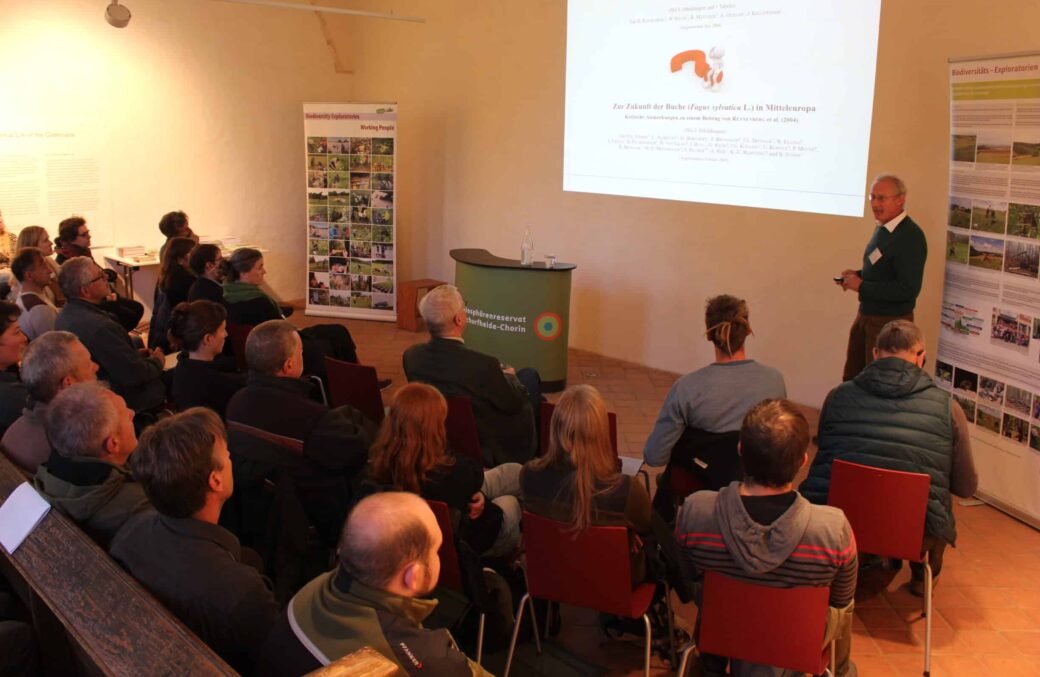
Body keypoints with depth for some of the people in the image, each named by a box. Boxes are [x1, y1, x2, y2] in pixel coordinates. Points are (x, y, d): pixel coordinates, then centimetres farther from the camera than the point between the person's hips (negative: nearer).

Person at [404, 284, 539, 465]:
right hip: (498, 450, -6)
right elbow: (514, 403, -17)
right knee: (529, 375, 16)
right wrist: (509, 376, 5)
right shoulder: (483, 365, -35)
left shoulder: (411, 356, -17)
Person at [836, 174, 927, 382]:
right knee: (851, 380, 18)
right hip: (866, 315, 9)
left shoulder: (910, 237, -22)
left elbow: (908, 289, -28)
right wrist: (857, 275, 0)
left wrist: (862, 286, -23)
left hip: (891, 322, -9)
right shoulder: (882, 228, 7)